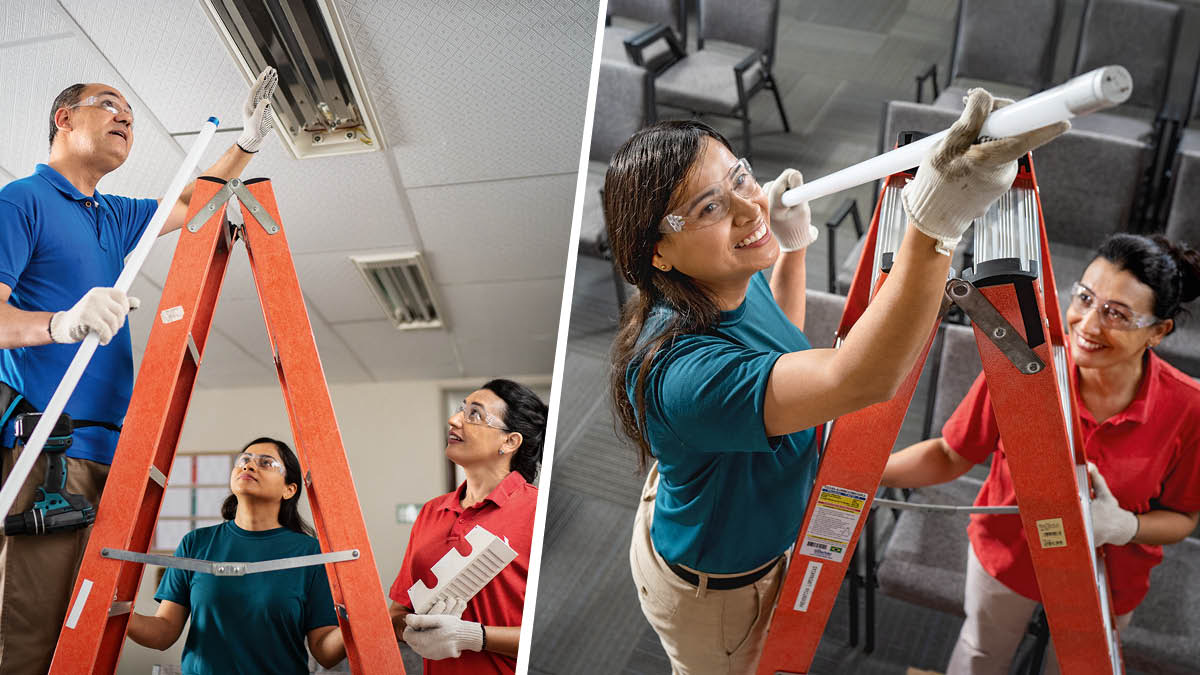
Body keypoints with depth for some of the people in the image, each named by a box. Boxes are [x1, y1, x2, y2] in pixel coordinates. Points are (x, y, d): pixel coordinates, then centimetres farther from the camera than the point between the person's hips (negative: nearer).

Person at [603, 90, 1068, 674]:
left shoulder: (735, 283, -15)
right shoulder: (680, 371, -45)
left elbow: (782, 340, 8)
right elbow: (859, 379, -56)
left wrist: (793, 246, -5)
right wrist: (934, 223, -66)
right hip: (716, 589, -7)